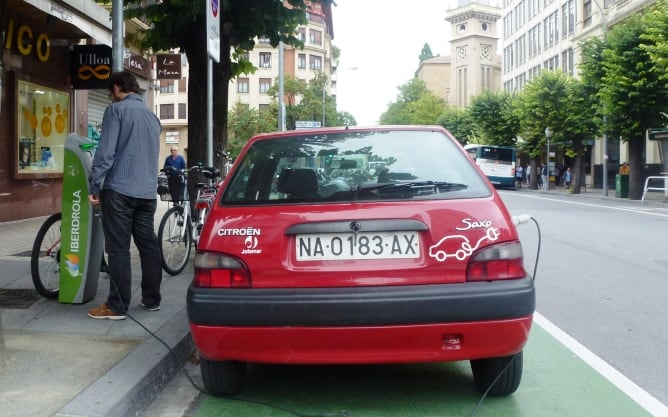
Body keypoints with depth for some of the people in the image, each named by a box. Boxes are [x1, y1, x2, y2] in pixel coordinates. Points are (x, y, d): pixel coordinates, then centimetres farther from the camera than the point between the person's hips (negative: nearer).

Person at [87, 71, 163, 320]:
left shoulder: (117, 110, -5)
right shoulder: (152, 116, 18)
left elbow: (106, 152, -12)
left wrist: (94, 186, -8)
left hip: (119, 190, -7)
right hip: (147, 192, 7)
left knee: (118, 249, -4)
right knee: (148, 245, 11)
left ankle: (117, 306, -1)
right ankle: (152, 299, 19)